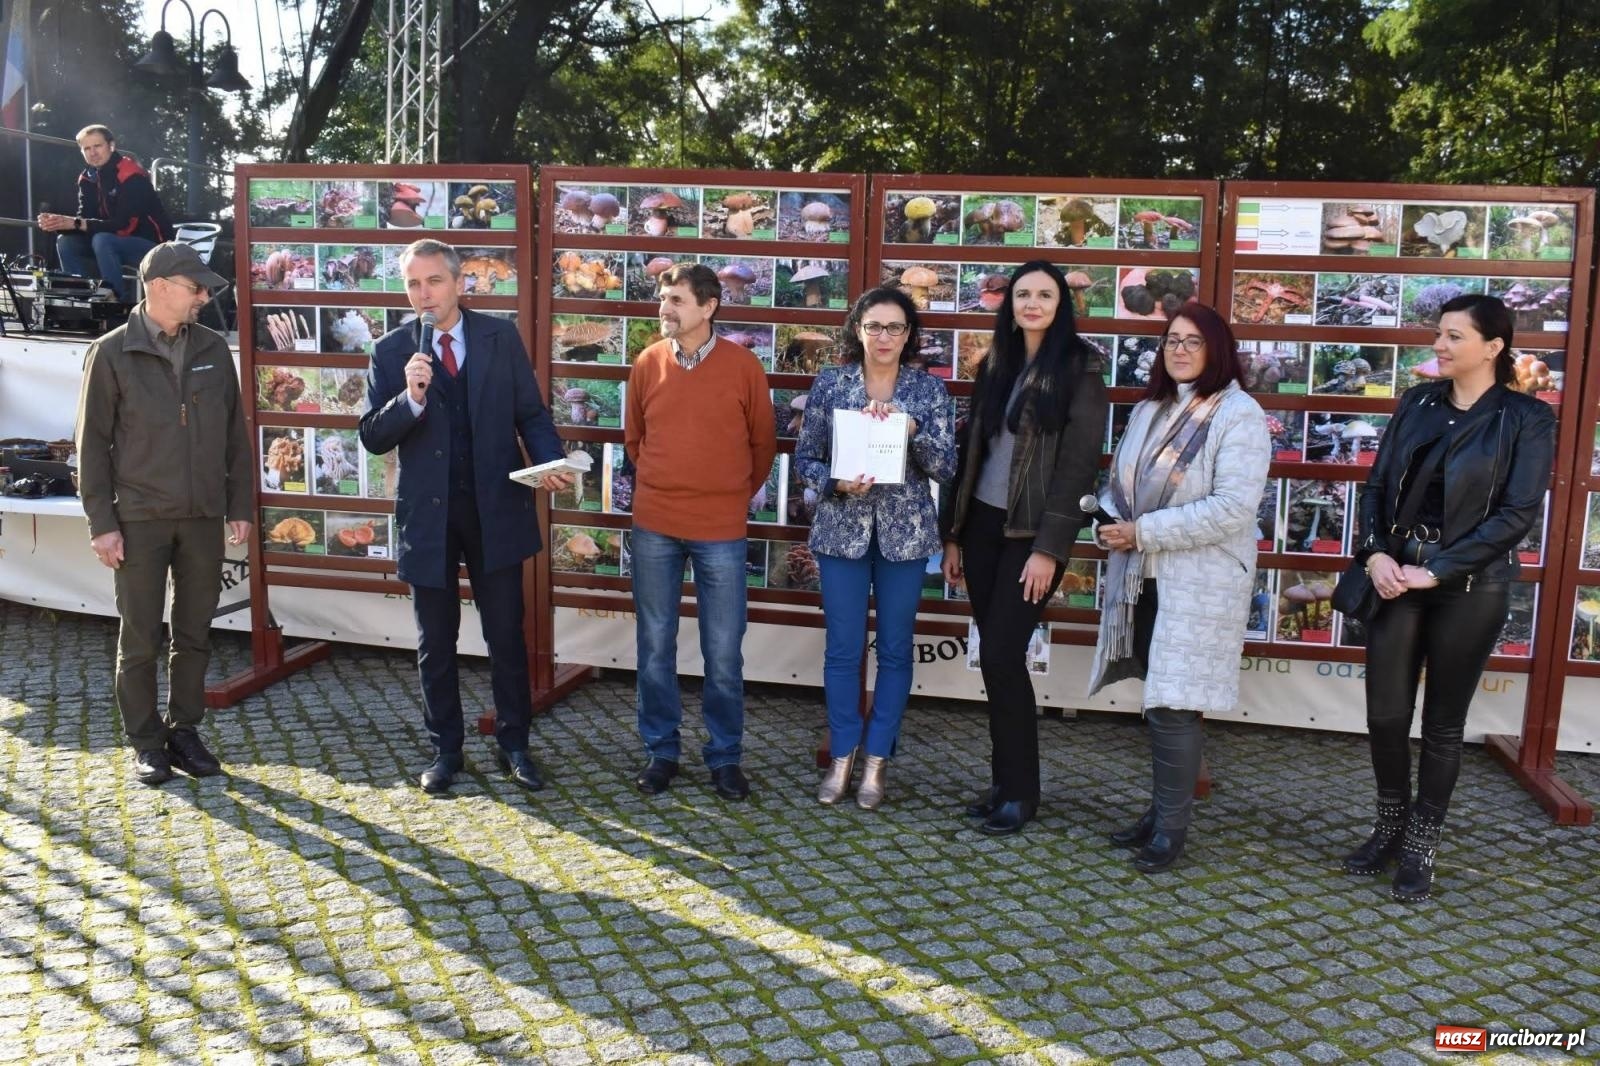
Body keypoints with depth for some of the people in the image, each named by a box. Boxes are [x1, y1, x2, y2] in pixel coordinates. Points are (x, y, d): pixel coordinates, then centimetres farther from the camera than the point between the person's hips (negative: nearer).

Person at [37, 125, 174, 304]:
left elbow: (125, 225, -25)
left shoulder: (131, 175, -19)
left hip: (152, 243, -8)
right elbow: (85, 218, 1)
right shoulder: (88, 178, 5)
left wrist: (76, 224, -29)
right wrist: (58, 224, -20)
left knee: (102, 241, -31)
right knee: (66, 242, -5)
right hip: (119, 244, 8)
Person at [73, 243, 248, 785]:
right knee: (140, 639, 5)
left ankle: (184, 731, 23)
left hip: (204, 517, 3)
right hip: (139, 519, -3)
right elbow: (93, 443, -2)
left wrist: (240, 505, 7)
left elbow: (235, 433, 10)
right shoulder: (111, 354, -4)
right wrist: (101, 523, -6)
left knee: (194, 634, 10)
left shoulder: (214, 350, 6)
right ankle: (146, 743, 17)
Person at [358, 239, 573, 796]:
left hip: (496, 507, 0)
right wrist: (411, 398, -24)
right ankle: (445, 749, 26)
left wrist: (551, 463, -17)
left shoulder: (501, 337, 0)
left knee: (507, 636, 8)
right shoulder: (391, 350, -1)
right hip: (427, 513, 0)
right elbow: (373, 438, -5)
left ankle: (513, 745, 23)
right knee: (436, 643, 11)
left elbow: (531, 413, 2)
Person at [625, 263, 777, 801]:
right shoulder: (647, 364, 2)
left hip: (721, 529, -2)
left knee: (723, 652, 4)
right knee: (655, 647, 8)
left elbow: (763, 441, 7)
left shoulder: (744, 365, -4)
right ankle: (660, 750, 22)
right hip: (653, 526, 2)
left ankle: (725, 757, 19)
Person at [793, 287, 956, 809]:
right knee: (843, 648, 5)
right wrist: (835, 482, -17)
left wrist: (911, 428, -20)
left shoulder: (929, 389, 0)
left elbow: (945, 467, -5)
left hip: (905, 533, 0)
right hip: (842, 530, 0)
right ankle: (842, 755, 20)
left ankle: (877, 760, 19)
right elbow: (805, 457, 2)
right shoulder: (829, 383, 0)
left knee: (895, 649, 7)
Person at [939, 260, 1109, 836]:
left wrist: (1049, 548, -16)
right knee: (994, 658, 8)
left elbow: (1079, 462, -11)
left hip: (1032, 532, -5)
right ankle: (1004, 781, 19)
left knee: (1002, 656, -8)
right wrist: (953, 533, 11)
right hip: (982, 524, 5)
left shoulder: (1078, 369, -6)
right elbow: (970, 449, 13)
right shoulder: (995, 364, 12)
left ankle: (1019, 791, 7)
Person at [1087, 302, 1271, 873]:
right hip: (1142, 576, 7)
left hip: (1199, 583, -7)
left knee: (1174, 707, -4)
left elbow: (1232, 508, -20)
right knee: (1159, 701, 14)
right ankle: (1161, 810, 26)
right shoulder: (1149, 409, 13)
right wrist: (1113, 519, -4)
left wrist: (1143, 532, -19)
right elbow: (1119, 479, 20)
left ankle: (1172, 825, 10)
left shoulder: (1239, 415, -11)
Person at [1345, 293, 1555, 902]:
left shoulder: (1526, 419, -5)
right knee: (1385, 712, 6)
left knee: (1443, 722, 7)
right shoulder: (1417, 403, 7)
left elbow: (1517, 514, -12)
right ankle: (1390, 827, 27)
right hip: (1397, 575, 4)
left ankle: (1421, 845, 22)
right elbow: (1377, 485, 6)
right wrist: (1375, 553, -10)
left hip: (1469, 586, -3)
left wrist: (1435, 571, -17)